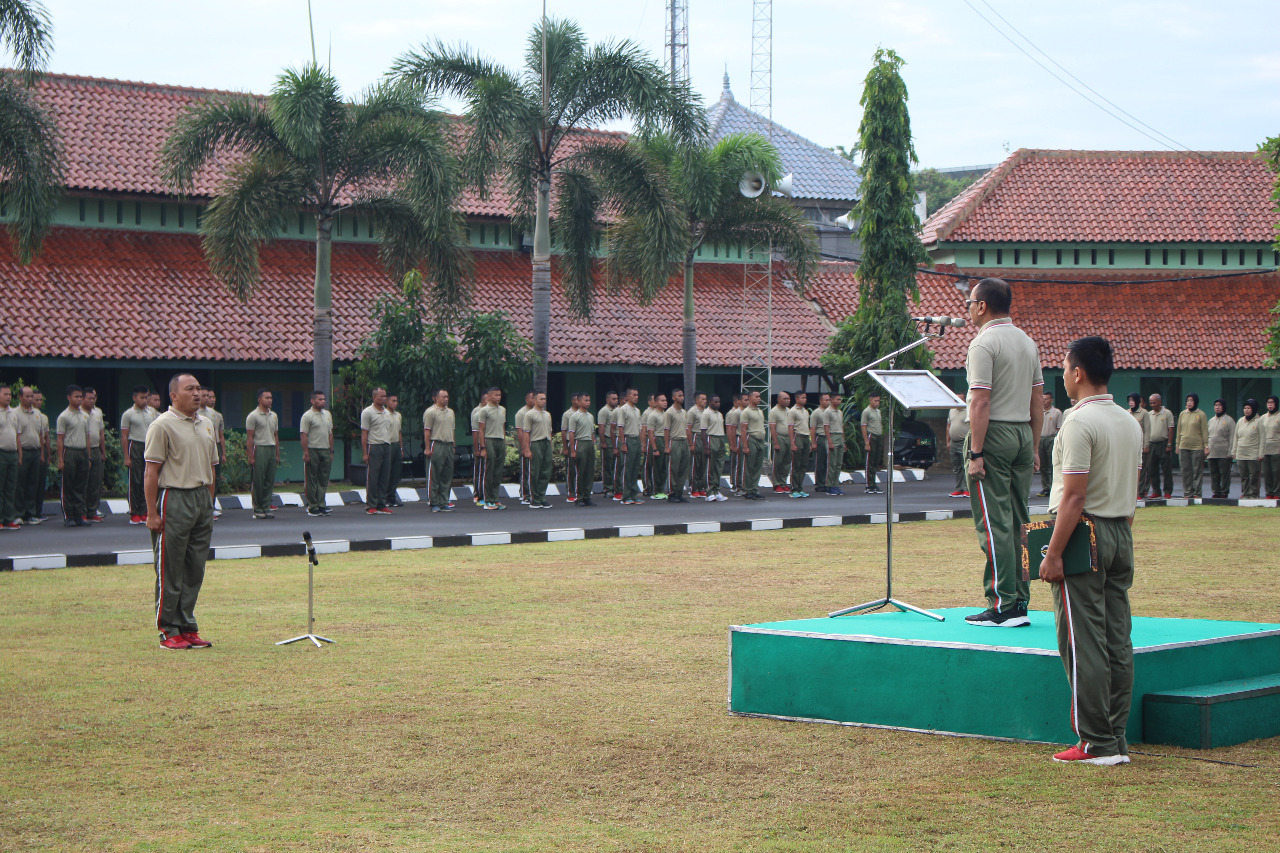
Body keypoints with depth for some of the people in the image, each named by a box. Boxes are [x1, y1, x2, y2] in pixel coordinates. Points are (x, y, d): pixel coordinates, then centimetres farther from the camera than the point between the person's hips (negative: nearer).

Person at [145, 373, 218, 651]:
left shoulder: (204, 426, 15)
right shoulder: (163, 426, -8)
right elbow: (152, 471, -11)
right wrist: (152, 513, -15)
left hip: (202, 500, 7)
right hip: (174, 500, -7)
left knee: (195, 570, 9)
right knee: (171, 572, -3)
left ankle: (188, 628, 15)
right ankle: (169, 631, 3)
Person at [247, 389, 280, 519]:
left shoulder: (274, 416, 16)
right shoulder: (253, 416, -4)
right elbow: (249, 438, -7)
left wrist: (277, 454, 14)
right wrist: (251, 457, -13)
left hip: (272, 449, 6)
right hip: (259, 449, -6)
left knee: (270, 481, 4)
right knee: (258, 481, -4)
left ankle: (266, 508, 8)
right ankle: (257, 509, 2)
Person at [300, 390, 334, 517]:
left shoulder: (327, 414, 15)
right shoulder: (307, 416, -8)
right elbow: (303, 435, -12)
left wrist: (331, 451, 15)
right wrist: (306, 453, -18)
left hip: (325, 450, 7)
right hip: (313, 450, -7)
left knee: (324, 479, 6)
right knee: (311, 480, -2)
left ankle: (321, 505, 11)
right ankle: (312, 507, 1)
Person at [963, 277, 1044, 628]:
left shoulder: (984, 343, -12)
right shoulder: (1028, 342, 13)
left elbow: (980, 402, -18)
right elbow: (1038, 403, 15)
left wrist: (976, 453, -17)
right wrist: (1033, 447, 19)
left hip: (993, 434, -8)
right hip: (1023, 434, 8)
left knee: (994, 523, -6)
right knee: (1018, 522, 10)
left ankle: (1003, 606, -9)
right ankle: (1020, 602, 11)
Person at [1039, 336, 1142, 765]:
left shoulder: (1080, 422, -14)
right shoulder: (1130, 423, 12)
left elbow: (1074, 495, -19)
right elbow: (1131, 491, 15)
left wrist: (1053, 554, -17)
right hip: (1121, 535, 8)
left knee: (1083, 643, -5)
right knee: (1117, 641, 9)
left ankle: (1097, 743, -4)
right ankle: (1117, 740, 11)